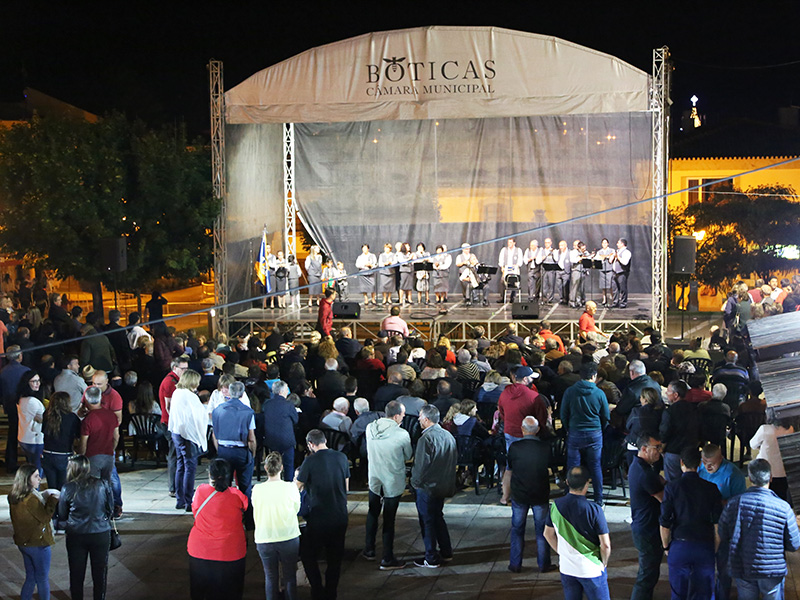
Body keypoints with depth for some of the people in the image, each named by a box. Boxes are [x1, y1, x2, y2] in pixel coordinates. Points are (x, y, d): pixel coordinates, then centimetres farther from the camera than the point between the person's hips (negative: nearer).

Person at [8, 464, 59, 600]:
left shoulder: (14, 497, 1)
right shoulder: (30, 499, -25)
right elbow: (45, 517, -18)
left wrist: (44, 496, 2)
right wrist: (52, 499, -12)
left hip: (22, 542, 8)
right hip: (38, 543, -8)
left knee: (30, 577, 19)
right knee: (43, 579, 6)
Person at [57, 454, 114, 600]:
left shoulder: (68, 489, -9)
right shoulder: (103, 485, -6)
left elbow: (62, 516, 1)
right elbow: (111, 509, 4)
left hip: (76, 536, -1)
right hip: (101, 534, 1)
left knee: (76, 573, 13)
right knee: (100, 572, 14)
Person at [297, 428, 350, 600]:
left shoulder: (310, 461, -13)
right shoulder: (341, 458, 1)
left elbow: (297, 488, -2)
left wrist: (297, 477, 18)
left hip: (319, 518, -5)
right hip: (340, 516, 5)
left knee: (308, 554, 13)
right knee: (335, 558, 15)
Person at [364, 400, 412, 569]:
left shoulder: (370, 428, -9)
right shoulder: (402, 435, -22)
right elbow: (408, 456, -5)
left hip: (374, 480, 4)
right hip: (393, 482, -4)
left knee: (373, 514, 22)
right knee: (389, 520, 5)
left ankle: (369, 550, 34)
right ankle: (387, 559, 13)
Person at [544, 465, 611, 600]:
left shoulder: (556, 506, -6)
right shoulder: (594, 510, -20)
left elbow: (548, 534, 8)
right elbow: (605, 545, -15)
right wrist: (604, 563, 3)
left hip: (566, 567, 4)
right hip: (591, 569, -4)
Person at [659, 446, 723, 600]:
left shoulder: (672, 487, -6)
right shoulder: (711, 488, -3)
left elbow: (664, 522, -8)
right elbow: (718, 522, -3)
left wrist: (666, 546, 7)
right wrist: (716, 549, 10)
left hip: (679, 546, -1)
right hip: (705, 546, 1)